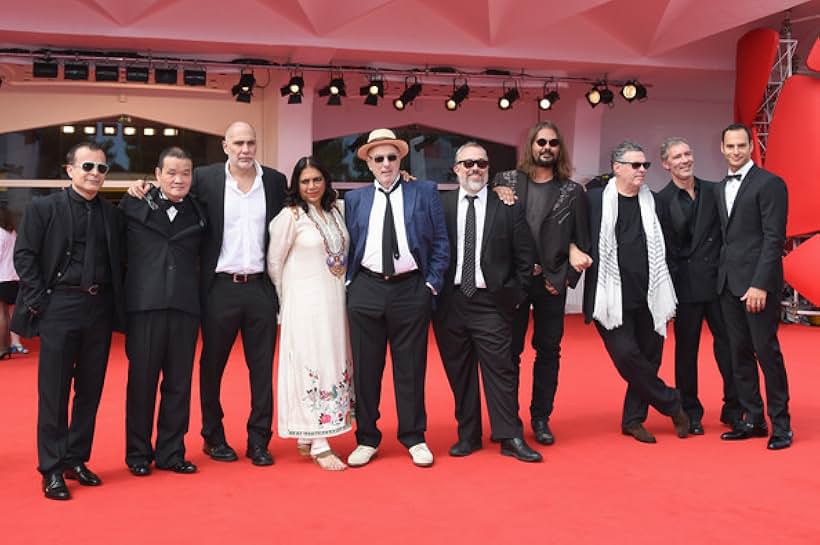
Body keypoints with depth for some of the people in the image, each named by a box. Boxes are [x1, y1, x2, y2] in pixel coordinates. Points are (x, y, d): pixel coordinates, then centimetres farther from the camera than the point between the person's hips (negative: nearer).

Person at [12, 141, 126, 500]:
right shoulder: (44, 208, -1)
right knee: (54, 392, 1)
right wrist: (38, 301, -10)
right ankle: (52, 470, 10)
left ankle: (76, 460, 23)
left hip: (99, 308, 4)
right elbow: (24, 256, -4)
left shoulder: (112, 214, 9)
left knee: (90, 390, 10)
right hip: (59, 307, -4)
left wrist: (118, 305, 3)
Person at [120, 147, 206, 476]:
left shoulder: (198, 214, 10)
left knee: (179, 384, 7)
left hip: (184, 306, 2)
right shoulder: (134, 205, 4)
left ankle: (171, 453, 19)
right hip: (145, 304, -2)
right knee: (141, 381, 5)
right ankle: (138, 453, 18)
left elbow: (202, 257, 12)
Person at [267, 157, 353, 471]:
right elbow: (274, 262, -2)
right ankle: (318, 445, 1)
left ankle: (307, 439, 20)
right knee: (312, 365, -5)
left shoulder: (337, 211, 9)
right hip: (306, 303, -6)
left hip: (336, 300, 7)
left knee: (334, 364, 8)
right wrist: (285, 302, 3)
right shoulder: (290, 216, -7)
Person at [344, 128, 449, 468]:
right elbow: (347, 246, 11)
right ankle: (367, 439, 21)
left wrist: (432, 283, -3)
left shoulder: (425, 192, 4)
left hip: (411, 290, -1)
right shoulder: (354, 199, 10)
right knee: (365, 368, 7)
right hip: (366, 290, 2)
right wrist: (348, 283, 1)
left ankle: (414, 438, 22)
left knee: (411, 367, 7)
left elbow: (440, 242, 3)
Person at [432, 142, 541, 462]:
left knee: (500, 369, -1)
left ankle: (510, 438, 8)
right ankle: (468, 436, 21)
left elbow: (525, 256, 5)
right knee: (458, 372, 9)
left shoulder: (508, 207, 2)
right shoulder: (440, 205, 4)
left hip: (491, 303, -1)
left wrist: (516, 295, 2)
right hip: (450, 301, 2)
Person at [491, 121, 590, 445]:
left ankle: (541, 418, 18)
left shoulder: (572, 191, 4)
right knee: (509, 350, 4)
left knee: (548, 351, 7)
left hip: (552, 282, 1)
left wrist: (565, 277, -5)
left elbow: (581, 240, 3)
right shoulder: (505, 182, 3)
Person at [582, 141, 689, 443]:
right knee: (626, 354, -11)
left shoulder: (653, 202, 10)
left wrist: (663, 291, 10)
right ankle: (671, 404, 9)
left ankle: (633, 420, 21)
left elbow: (664, 246, 15)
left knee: (649, 357, 6)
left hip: (648, 296, 4)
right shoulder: (595, 199, 0)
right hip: (612, 296, -3)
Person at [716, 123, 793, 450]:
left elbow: (774, 238, -12)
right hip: (729, 283, 7)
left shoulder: (769, 183, -6)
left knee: (766, 350, -4)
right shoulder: (721, 188, 16)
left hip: (758, 282, -7)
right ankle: (752, 419, 19)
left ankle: (781, 423, 9)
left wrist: (760, 284, -18)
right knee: (740, 353, 9)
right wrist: (722, 277, 6)